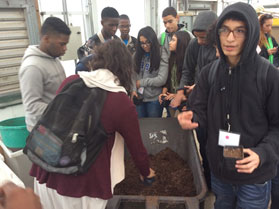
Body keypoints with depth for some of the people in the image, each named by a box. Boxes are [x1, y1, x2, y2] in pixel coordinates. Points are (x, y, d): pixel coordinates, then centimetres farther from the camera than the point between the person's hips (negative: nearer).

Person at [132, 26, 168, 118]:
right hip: (139, 98, 4)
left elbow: (161, 80, -15)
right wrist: (133, 89, -11)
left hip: (154, 99, -4)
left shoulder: (161, 56, -10)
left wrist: (141, 82, -10)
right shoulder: (137, 55, 5)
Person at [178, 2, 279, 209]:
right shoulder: (210, 72, -4)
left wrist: (262, 153, -24)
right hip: (219, 170, 4)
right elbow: (201, 110, -1)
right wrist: (191, 117, -23)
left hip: (254, 176, -3)